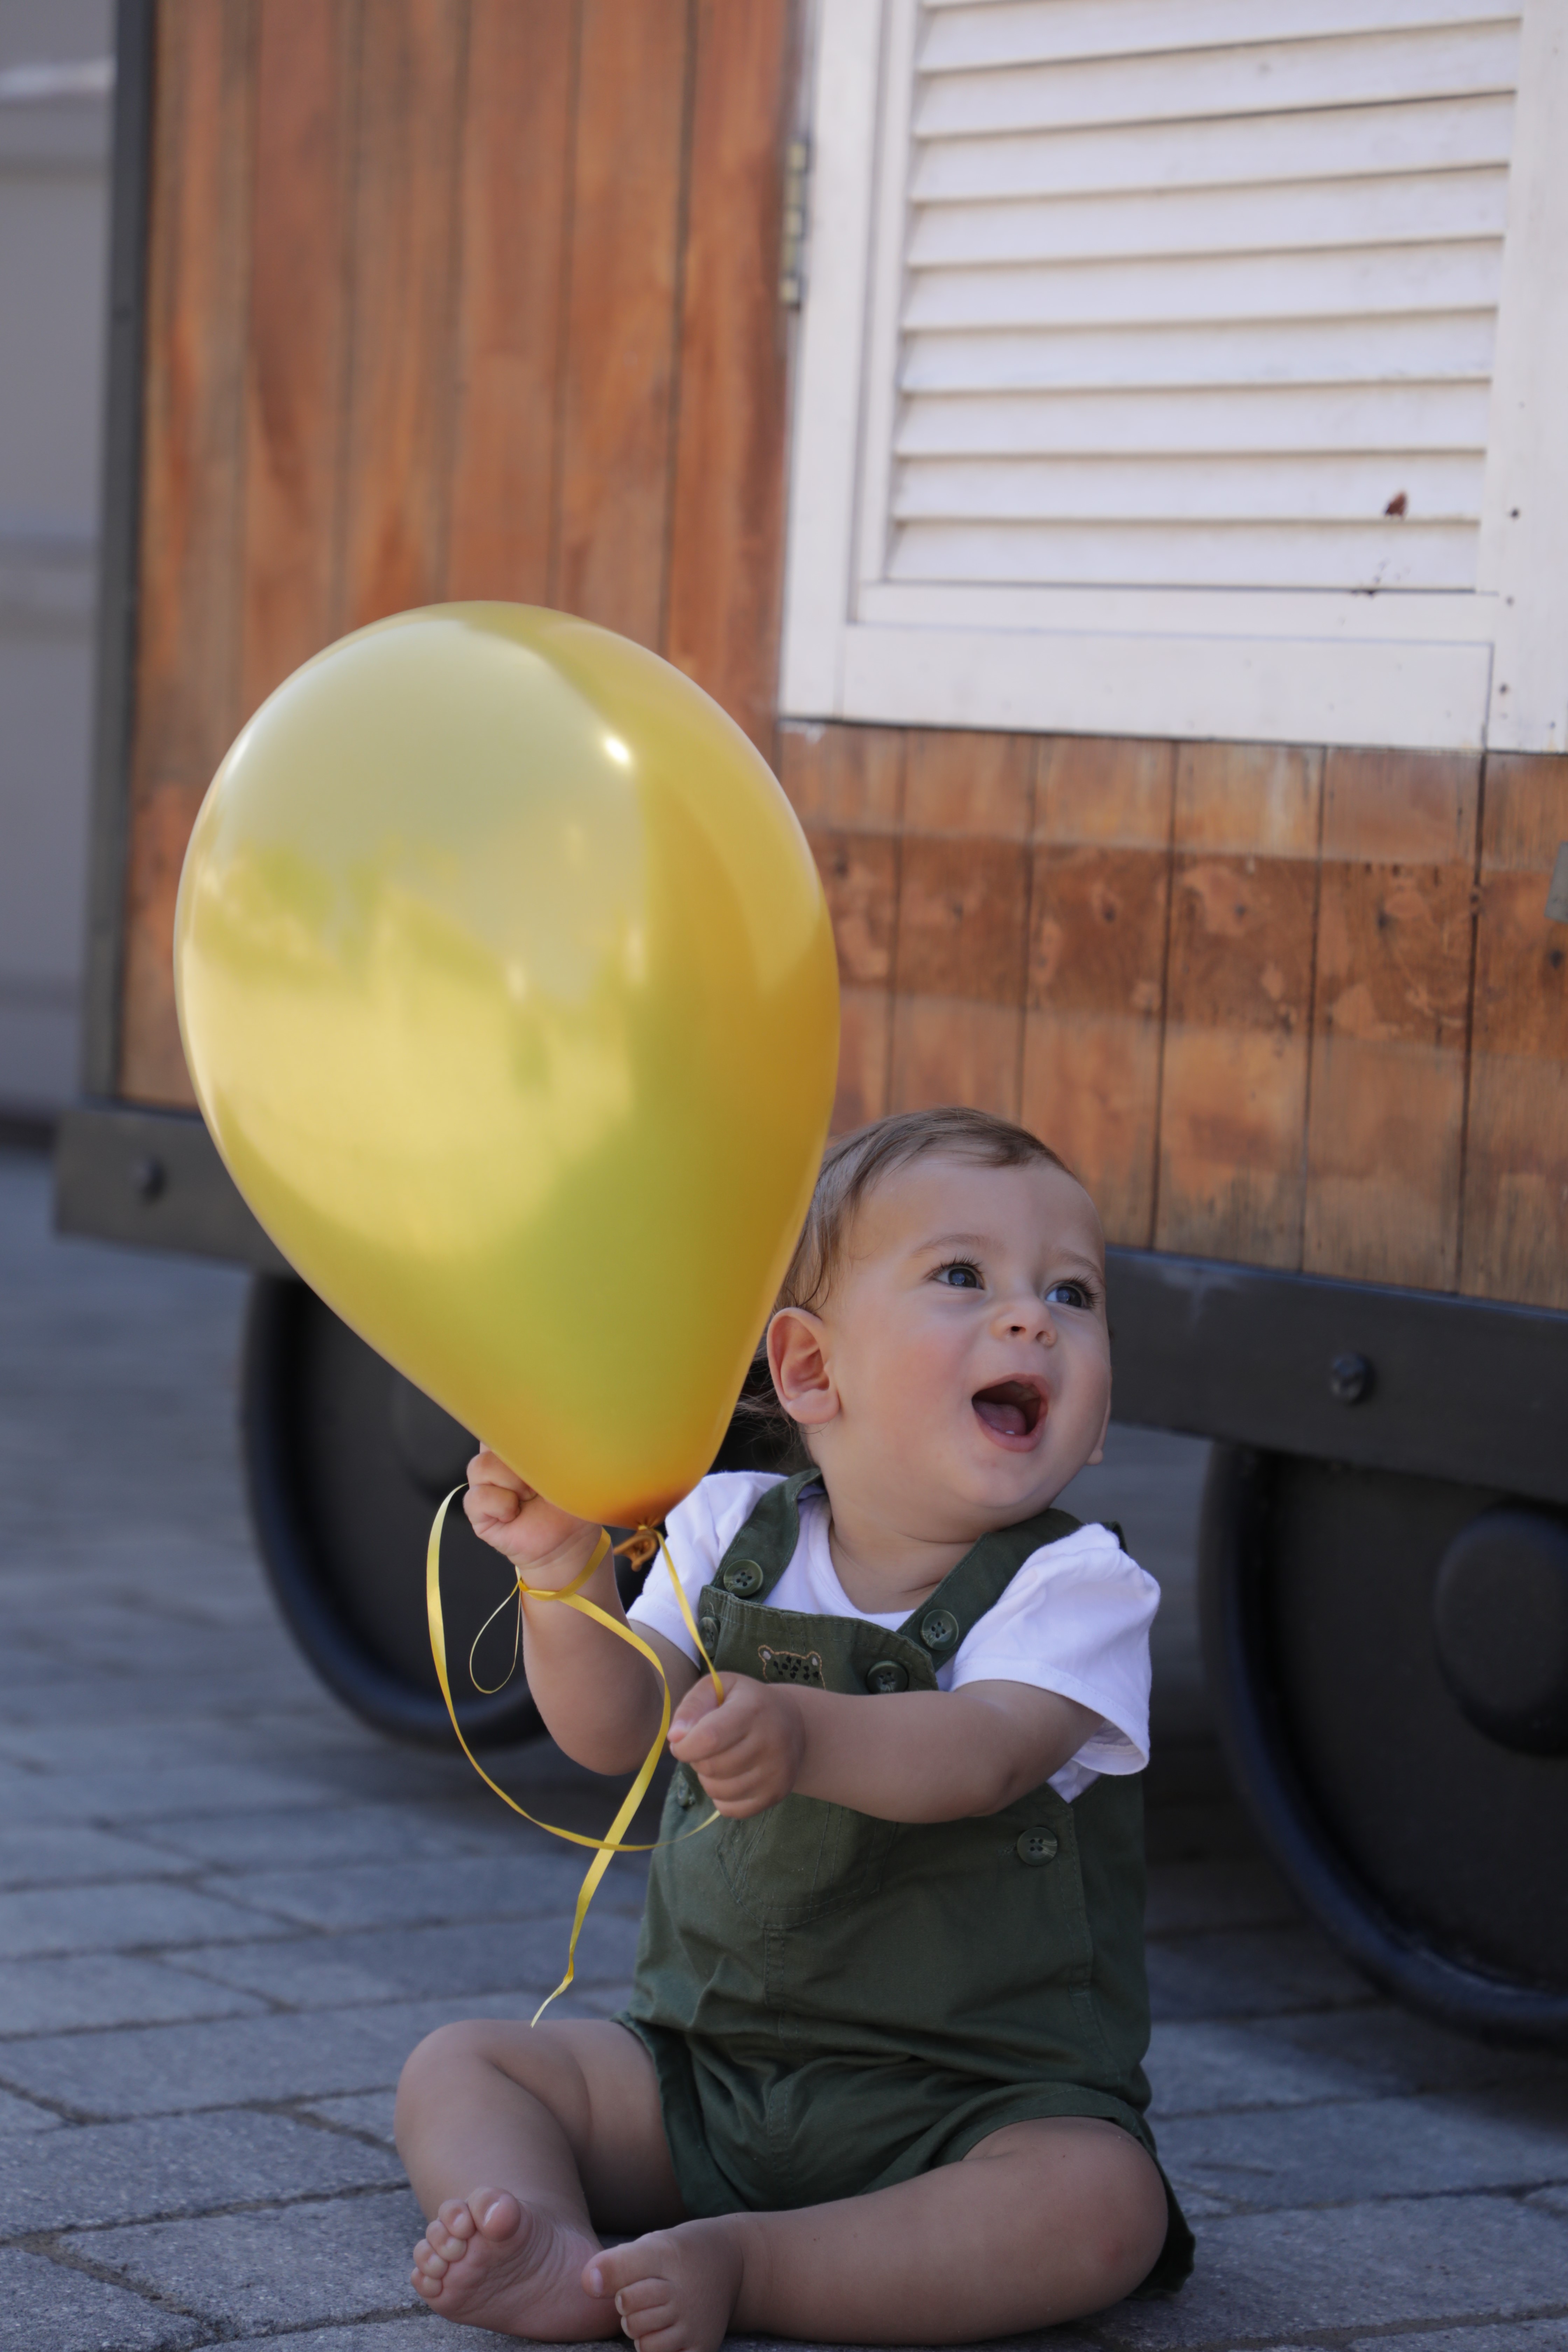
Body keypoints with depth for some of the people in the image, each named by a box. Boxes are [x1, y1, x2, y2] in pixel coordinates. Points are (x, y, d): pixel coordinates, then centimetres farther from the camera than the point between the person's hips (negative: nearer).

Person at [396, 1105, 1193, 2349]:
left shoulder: (1076, 1587, -10)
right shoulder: (737, 1532, 3)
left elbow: (987, 1755, -29)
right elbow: (614, 1730, -5)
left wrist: (805, 1737, -49)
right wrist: (567, 1575, -26)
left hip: (970, 2095, -4)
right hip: (704, 2061, 4)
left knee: (1100, 2206, -32)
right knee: (456, 2066, -5)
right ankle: (545, 2251, -32)